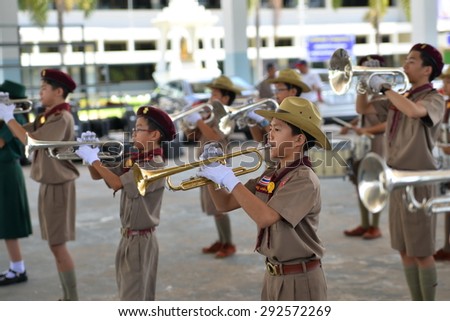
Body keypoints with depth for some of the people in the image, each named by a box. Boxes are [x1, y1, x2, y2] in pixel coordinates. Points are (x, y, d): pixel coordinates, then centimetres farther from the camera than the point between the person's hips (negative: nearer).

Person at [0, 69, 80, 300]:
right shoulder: (47, 117, 12)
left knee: (58, 245, -6)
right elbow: (22, 133, 9)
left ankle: (73, 302, 2)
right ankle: (67, 298, 21)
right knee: (55, 245, 13)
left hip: (58, 187, -9)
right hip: (48, 186, 9)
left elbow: (31, 141, -27)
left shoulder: (62, 118, -18)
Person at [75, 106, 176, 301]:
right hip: (129, 237, 9)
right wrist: (90, 154, -4)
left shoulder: (155, 166, -19)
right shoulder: (133, 161, 8)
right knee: (139, 295, 18)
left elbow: (116, 183, -25)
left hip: (141, 240, -9)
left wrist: (94, 159, -17)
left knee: (133, 299, -4)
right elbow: (97, 175, 13)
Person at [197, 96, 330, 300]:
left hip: (299, 279, -8)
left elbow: (264, 217, -30)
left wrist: (229, 179, -24)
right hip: (273, 275, 8)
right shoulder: (268, 176, 6)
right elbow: (226, 204, 11)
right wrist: (213, 176, -6)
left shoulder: (305, 180, -19)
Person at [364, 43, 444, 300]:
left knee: (422, 252, -1)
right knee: (405, 250, 13)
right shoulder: (399, 98, 12)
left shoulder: (434, 99, -11)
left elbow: (414, 111, -33)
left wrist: (384, 86, -23)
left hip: (418, 182, -7)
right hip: (397, 180, 8)